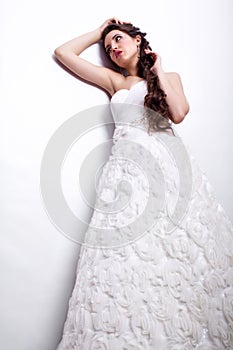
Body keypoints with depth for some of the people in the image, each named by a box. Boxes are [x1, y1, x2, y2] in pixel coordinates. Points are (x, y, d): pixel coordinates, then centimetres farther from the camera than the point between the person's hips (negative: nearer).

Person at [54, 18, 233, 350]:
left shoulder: (169, 77, 21)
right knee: (128, 257, -11)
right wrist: (99, 30, 31)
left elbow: (177, 113, -1)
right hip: (129, 170, 1)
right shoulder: (114, 81, 25)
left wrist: (158, 71, 11)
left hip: (169, 166, -1)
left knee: (183, 255, -10)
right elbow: (63, 52, 24)